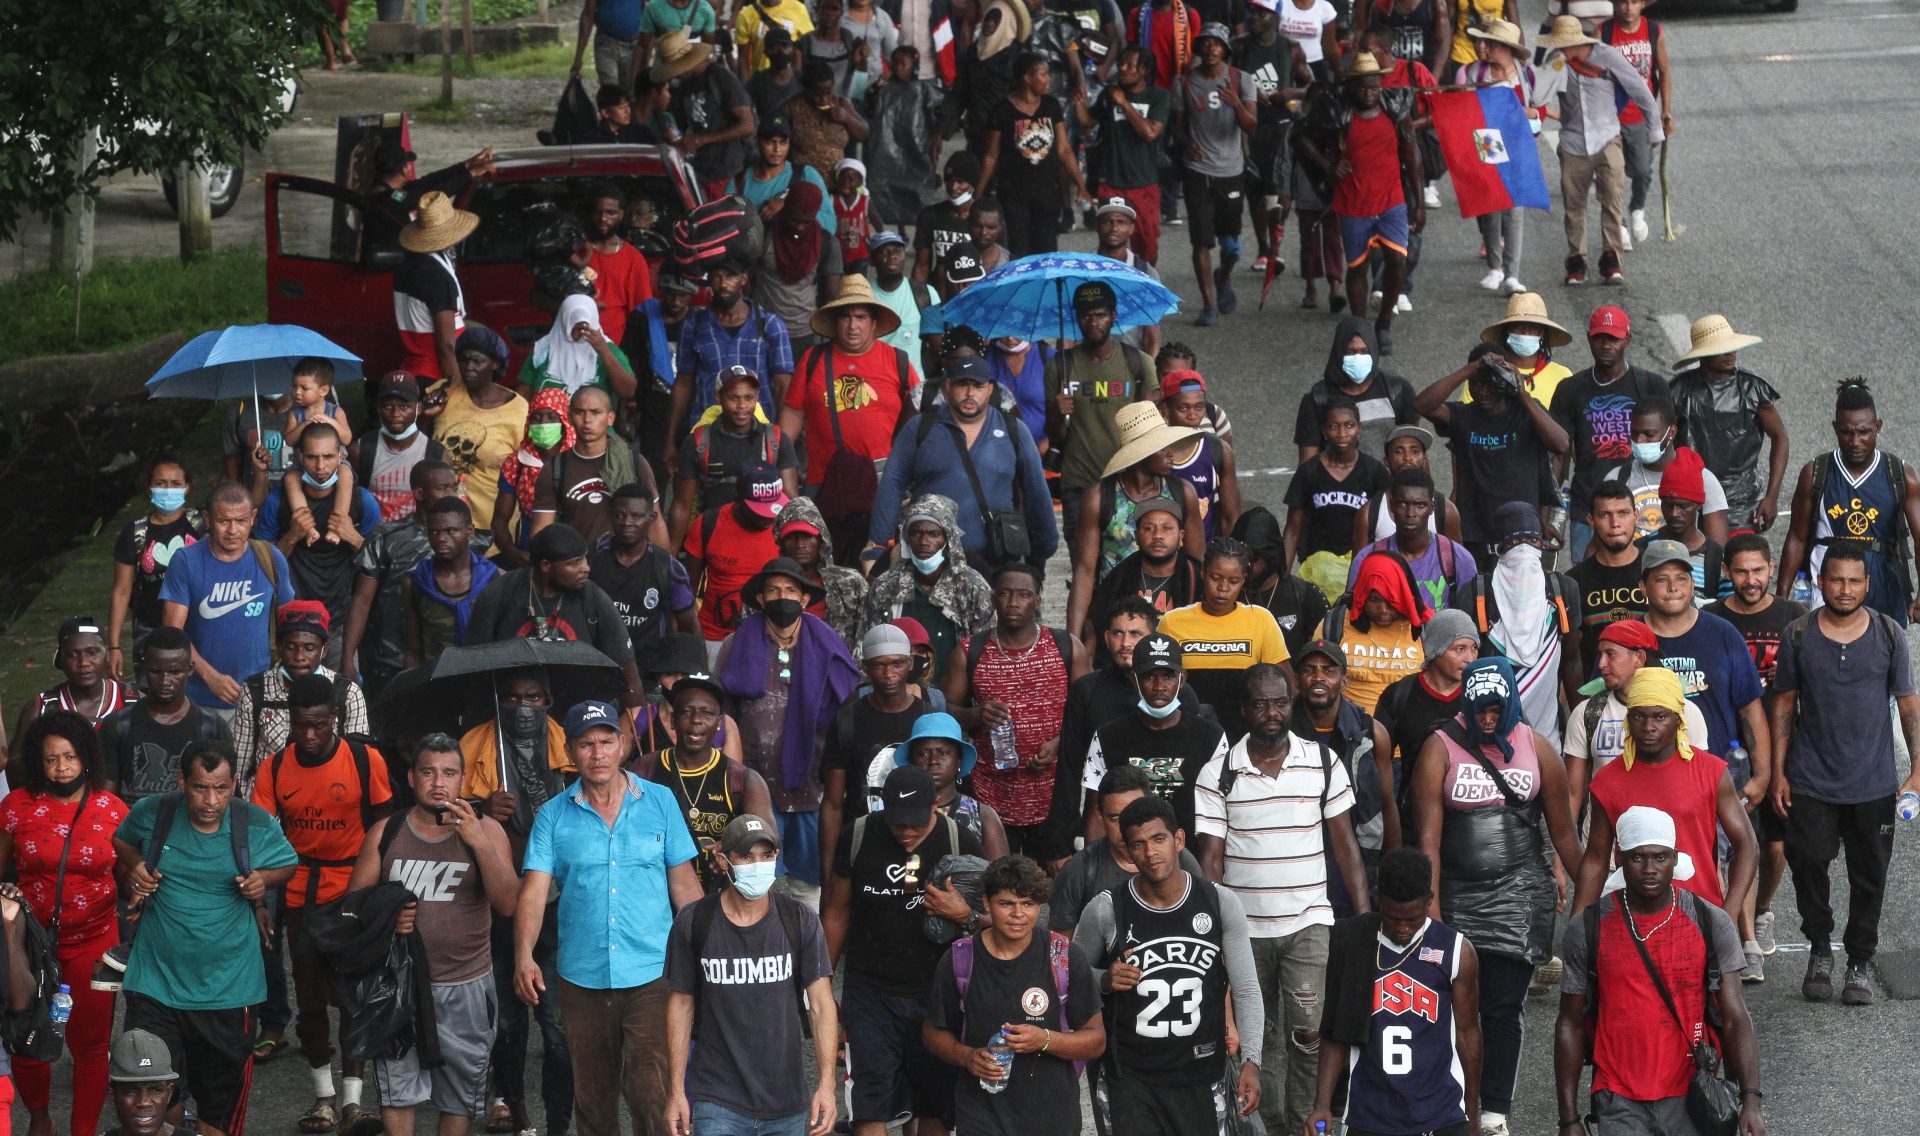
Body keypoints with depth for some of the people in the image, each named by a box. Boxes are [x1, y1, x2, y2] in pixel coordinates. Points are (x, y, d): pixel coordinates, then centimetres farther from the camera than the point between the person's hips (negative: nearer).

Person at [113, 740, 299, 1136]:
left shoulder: (257, 826, -8)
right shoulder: (152, 814, -7)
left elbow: (289, 865, 10)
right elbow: (120, 840, 15)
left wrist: (264, 879, -11)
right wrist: (135, 866, -6)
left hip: (228, 988, 0)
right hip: (156, 981, 0)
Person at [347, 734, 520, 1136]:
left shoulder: (486, 830, -1)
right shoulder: (385, 833, 3)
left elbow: (507, 903, -11)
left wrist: (480, 843, -23)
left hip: (465, 986, 0)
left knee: (461, 1093, 7)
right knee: (397, 1090, -1)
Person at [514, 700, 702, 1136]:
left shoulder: (659, 802, 4)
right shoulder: (553, 816, 4)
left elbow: (683, 883, 7)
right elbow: (534, 892, -4)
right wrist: (524, 957, -20)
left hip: (651, 974, -2)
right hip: (582, 980, 2)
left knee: (652, 1096, -11)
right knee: (593, 1096, 11)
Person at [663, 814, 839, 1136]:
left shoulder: (800, 921, -2)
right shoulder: (693, 923, -3)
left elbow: (821, 1004, -4)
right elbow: (681, 1004, 3)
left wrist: (826, 1084, -14)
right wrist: (676, 1091, 0)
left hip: (787, 1099, 2)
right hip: (717, 1103, -1)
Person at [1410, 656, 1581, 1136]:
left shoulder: (1535, 747, 2)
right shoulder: (1440, 749, -4)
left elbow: (1563, 832, 7)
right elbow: (1429, 836, -9)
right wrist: (1430, 905, -16)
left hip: (1519, 894, 0)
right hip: (1459, 894, 0)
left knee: (1504, 1006, -2)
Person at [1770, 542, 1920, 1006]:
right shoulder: (1799, 636, 0)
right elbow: (1785, 705, 5)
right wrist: (1778, 772, 1)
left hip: (1873, 784, 0)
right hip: (1811, 783, 0)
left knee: (1869, 875, 6)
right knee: (1807, 863, -4)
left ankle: (1861, 961, 19)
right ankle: (1820, 949, 17)